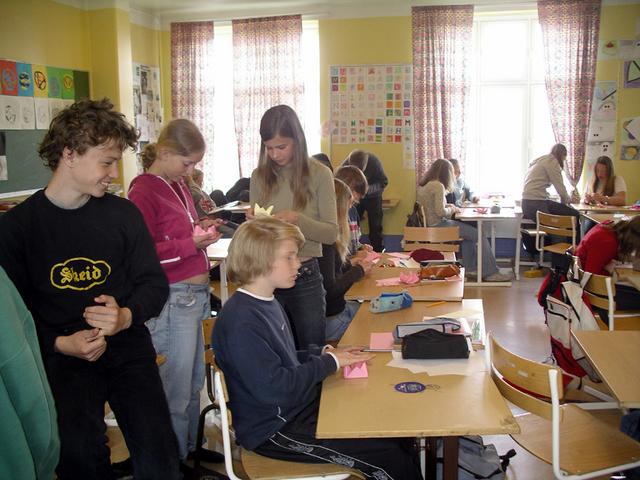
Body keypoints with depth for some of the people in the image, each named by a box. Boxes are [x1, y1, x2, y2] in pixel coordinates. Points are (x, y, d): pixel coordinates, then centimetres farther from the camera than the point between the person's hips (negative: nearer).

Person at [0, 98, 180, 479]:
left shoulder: (124, 213, 4)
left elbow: (154, 282, 5)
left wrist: (127, 316, -16)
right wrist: (60, 343, -16)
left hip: (128, 347, 2)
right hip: (60, 357, -1)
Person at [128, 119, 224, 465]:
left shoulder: (176, 185, 13)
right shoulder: (143, 192, -14)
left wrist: (201, 229, 9)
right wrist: (191, 244, -17)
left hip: (194, 294, 9)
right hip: (173, 299, -9)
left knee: (194, 381, 20)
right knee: (177, 389, 2)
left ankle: (191, 447, 37)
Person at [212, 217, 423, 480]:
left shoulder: (267, 303, 9)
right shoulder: (241, 321, -24)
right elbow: (275, 388, -28)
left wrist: (323, 353, 2)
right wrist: (329, 362, -17)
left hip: (302, 405, 9)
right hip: (275, 430, -9)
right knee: (390, 458, -12)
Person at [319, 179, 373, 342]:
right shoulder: (325, 241, -22)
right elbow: (330, 289, -21)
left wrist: (350, 265, 7)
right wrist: (358, 271, -8)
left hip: (336, 308, 9)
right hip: (330, 319, -9)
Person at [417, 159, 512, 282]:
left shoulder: (422, 185, 8)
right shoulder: (438, 186, -19)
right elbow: (440, 212, -23)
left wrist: (448, 206, 11)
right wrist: (452, 209, -4)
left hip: (429, 225, 10)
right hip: (438, 225, -10)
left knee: (468, 230, 26)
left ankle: (470, 267, 26)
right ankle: (490, 273, 2)